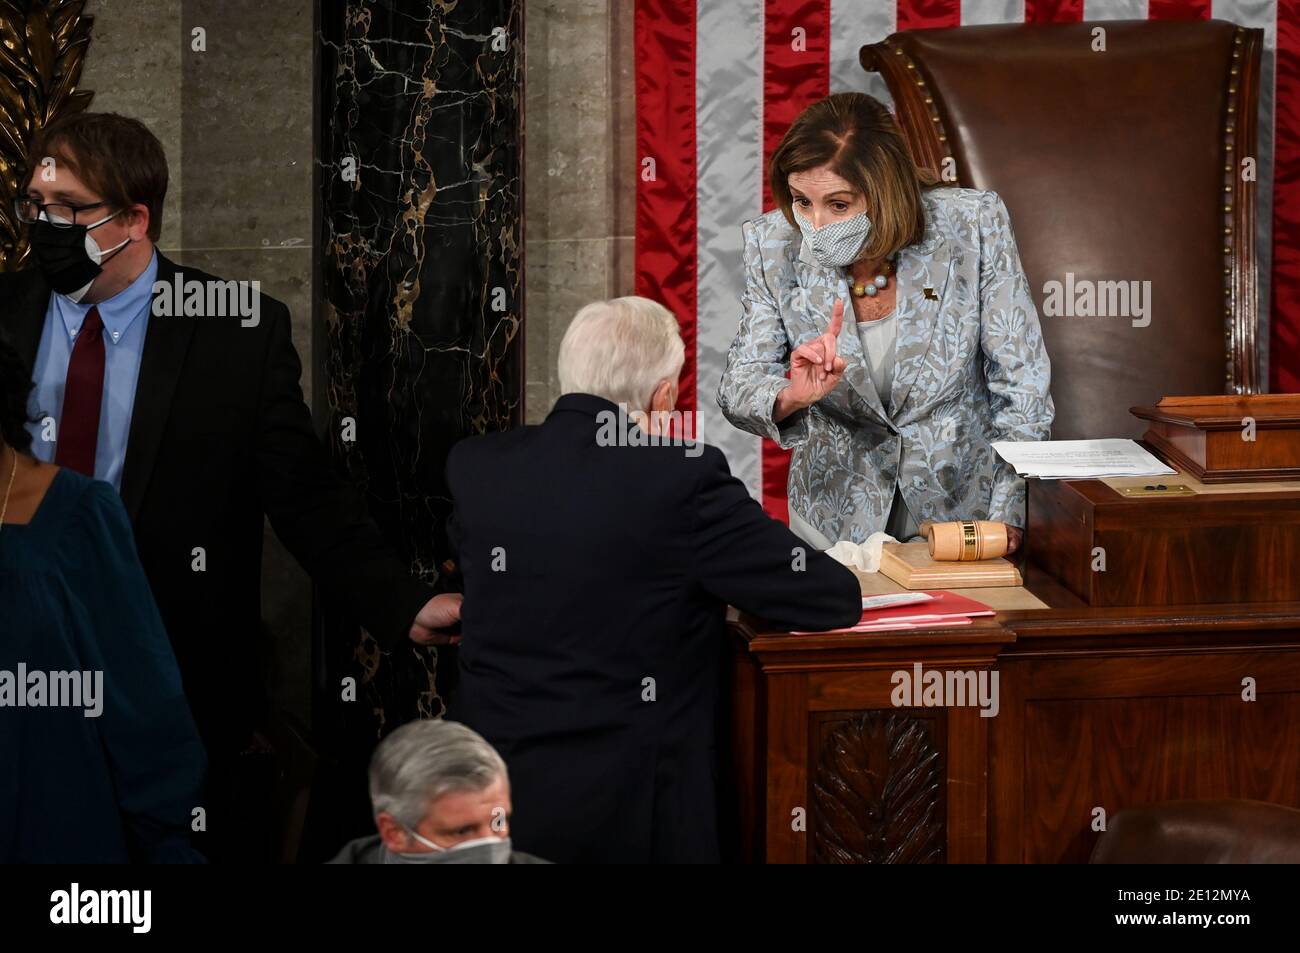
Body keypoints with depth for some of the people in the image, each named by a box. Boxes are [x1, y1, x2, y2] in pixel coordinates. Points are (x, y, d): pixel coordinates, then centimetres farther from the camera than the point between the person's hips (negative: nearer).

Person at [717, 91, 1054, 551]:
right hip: (838, 515, 1)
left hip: (964, 501, -1)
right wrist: (793, 396, -27)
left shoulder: (973, 225, -13)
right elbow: (737, 389, -5)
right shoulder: (772, 244, -8)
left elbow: (1022, 384, -7)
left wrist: (1006, 518, -12)